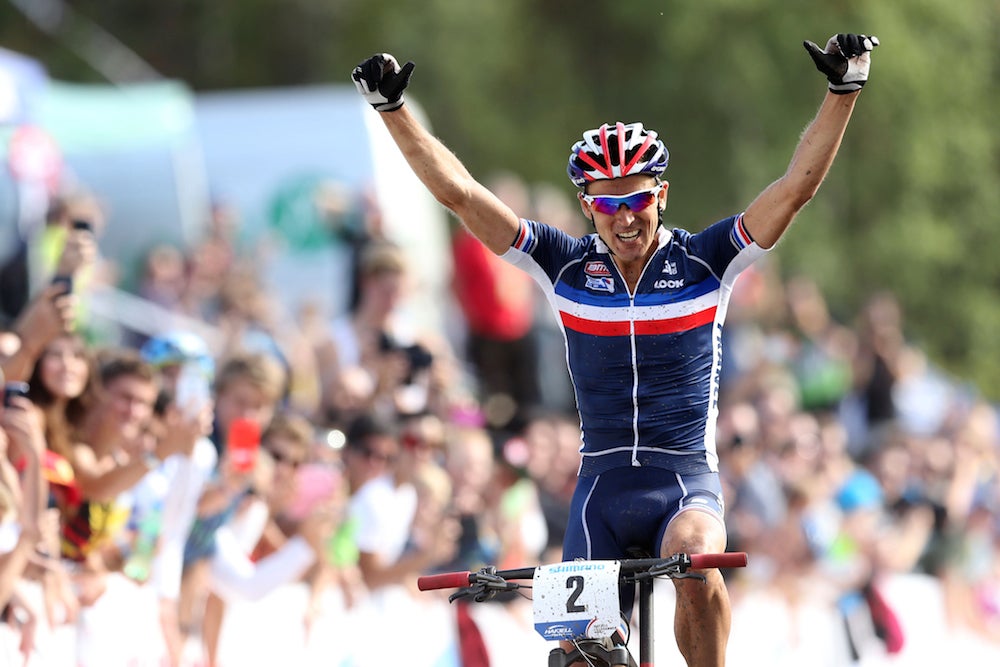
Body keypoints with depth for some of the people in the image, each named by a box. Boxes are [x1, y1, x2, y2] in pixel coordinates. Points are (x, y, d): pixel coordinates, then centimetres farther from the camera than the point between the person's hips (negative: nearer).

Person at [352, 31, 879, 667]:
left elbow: (797, 186, -11)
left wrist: (844, 92, -21)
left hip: (686, 478, -2)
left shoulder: (703, 261, -3)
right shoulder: (568, 266, 1)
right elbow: (458, 191, -3)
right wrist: (392, 109, -9)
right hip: (602, 486, 3)